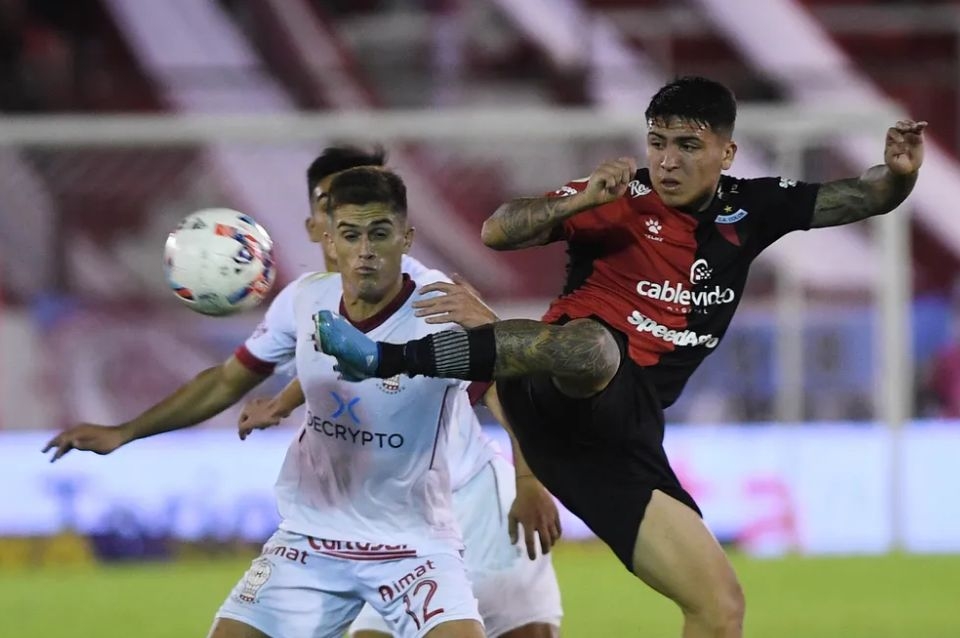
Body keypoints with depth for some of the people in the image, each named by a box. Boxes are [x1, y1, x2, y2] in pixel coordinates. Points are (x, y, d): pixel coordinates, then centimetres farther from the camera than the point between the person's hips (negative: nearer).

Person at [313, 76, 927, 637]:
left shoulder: (749, 210, 16)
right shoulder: (623, 198, 2)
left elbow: (864, 198, 22)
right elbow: (498, 232, -5)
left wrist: (898, 172, 0)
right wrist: (581, 200, -19)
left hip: (622, 432, 5)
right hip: (560, 397, -5)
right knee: (591, 346, -45)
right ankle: (385, 357, -48)